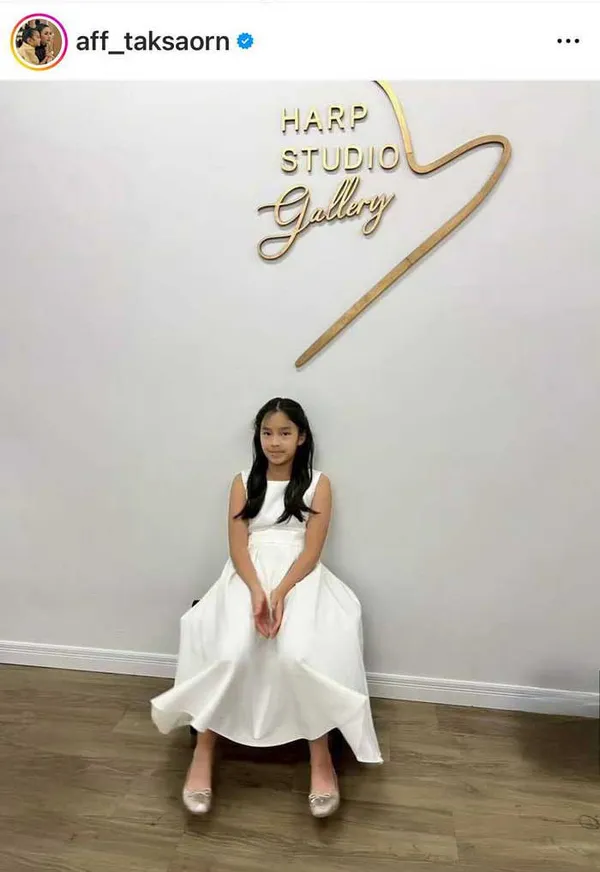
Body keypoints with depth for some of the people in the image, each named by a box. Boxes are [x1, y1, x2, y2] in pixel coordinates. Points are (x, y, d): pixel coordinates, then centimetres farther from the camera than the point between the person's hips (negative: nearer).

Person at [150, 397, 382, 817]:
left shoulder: (318, 483, 4)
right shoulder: (244, 482, 8)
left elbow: (311, 551, -4)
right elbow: (238, 547, -1)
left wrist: (280, 593, -20)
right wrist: (257, 591, -18)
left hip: (300, 577, -1)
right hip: (249, 576, 2)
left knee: (300, 654, -29)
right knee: (229, 653, -26)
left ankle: (321, 759, -10)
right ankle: (203, 754, -7)